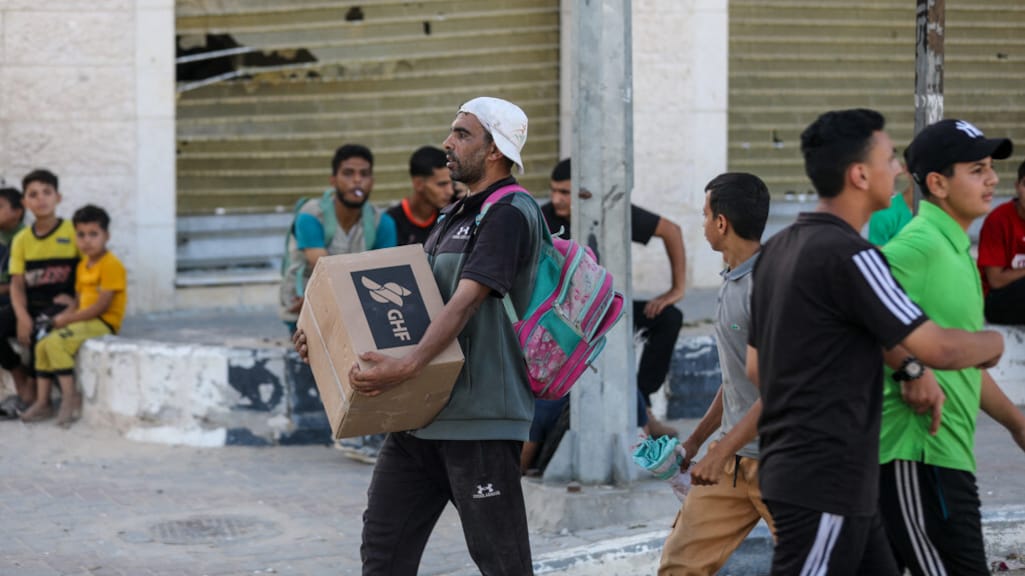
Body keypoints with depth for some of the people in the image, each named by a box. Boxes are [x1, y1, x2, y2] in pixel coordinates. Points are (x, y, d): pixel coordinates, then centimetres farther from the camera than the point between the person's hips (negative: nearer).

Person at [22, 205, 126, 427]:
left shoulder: (111, 265, -13)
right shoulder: (83, 265, 16)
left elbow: (102, 305, -19)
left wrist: (68, 319, -15)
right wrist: (64, 316, -3)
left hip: (103, 323, -9)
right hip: (84, 322, 9)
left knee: (56, 342, -26)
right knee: (42, 345, -3)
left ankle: (70, 397, -18)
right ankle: (42, 403, 0)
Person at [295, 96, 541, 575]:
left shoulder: (510, 213, -11)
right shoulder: (453, 217, 19)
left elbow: (466, 302, -23)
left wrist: (407, 367, -34)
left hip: (480, 416, -9)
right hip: (422, 412, 10)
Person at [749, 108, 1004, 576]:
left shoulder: (777, 250, 11)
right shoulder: (848, 256, -17)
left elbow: (755, 367, 18)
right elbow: (940, 349, -19)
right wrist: (994, 343, 3)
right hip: (826, 484, -10)